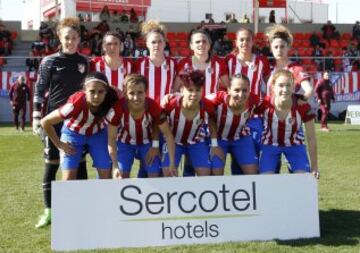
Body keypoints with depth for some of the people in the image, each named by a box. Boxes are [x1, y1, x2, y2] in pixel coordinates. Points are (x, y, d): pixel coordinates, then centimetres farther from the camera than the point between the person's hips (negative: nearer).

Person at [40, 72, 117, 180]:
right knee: (69, 178, -10)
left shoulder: (110, 102, -33)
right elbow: (45, 122, -27)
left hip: (98, 134, 3)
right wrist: (59, 144, -16)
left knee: (106, 175, -4)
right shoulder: (75, 104, -38)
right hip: (73, 133, -2)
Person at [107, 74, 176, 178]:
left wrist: (172, 163, -21)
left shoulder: (154, 107, -33)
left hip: (148, 142, 1)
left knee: (155, 175, -6)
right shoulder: (117, 109, -35)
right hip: (125, 143, 0)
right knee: (122, 176, -8)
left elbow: (168, 135, -21)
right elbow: (111, 139, -21)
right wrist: (115, 166, -22)